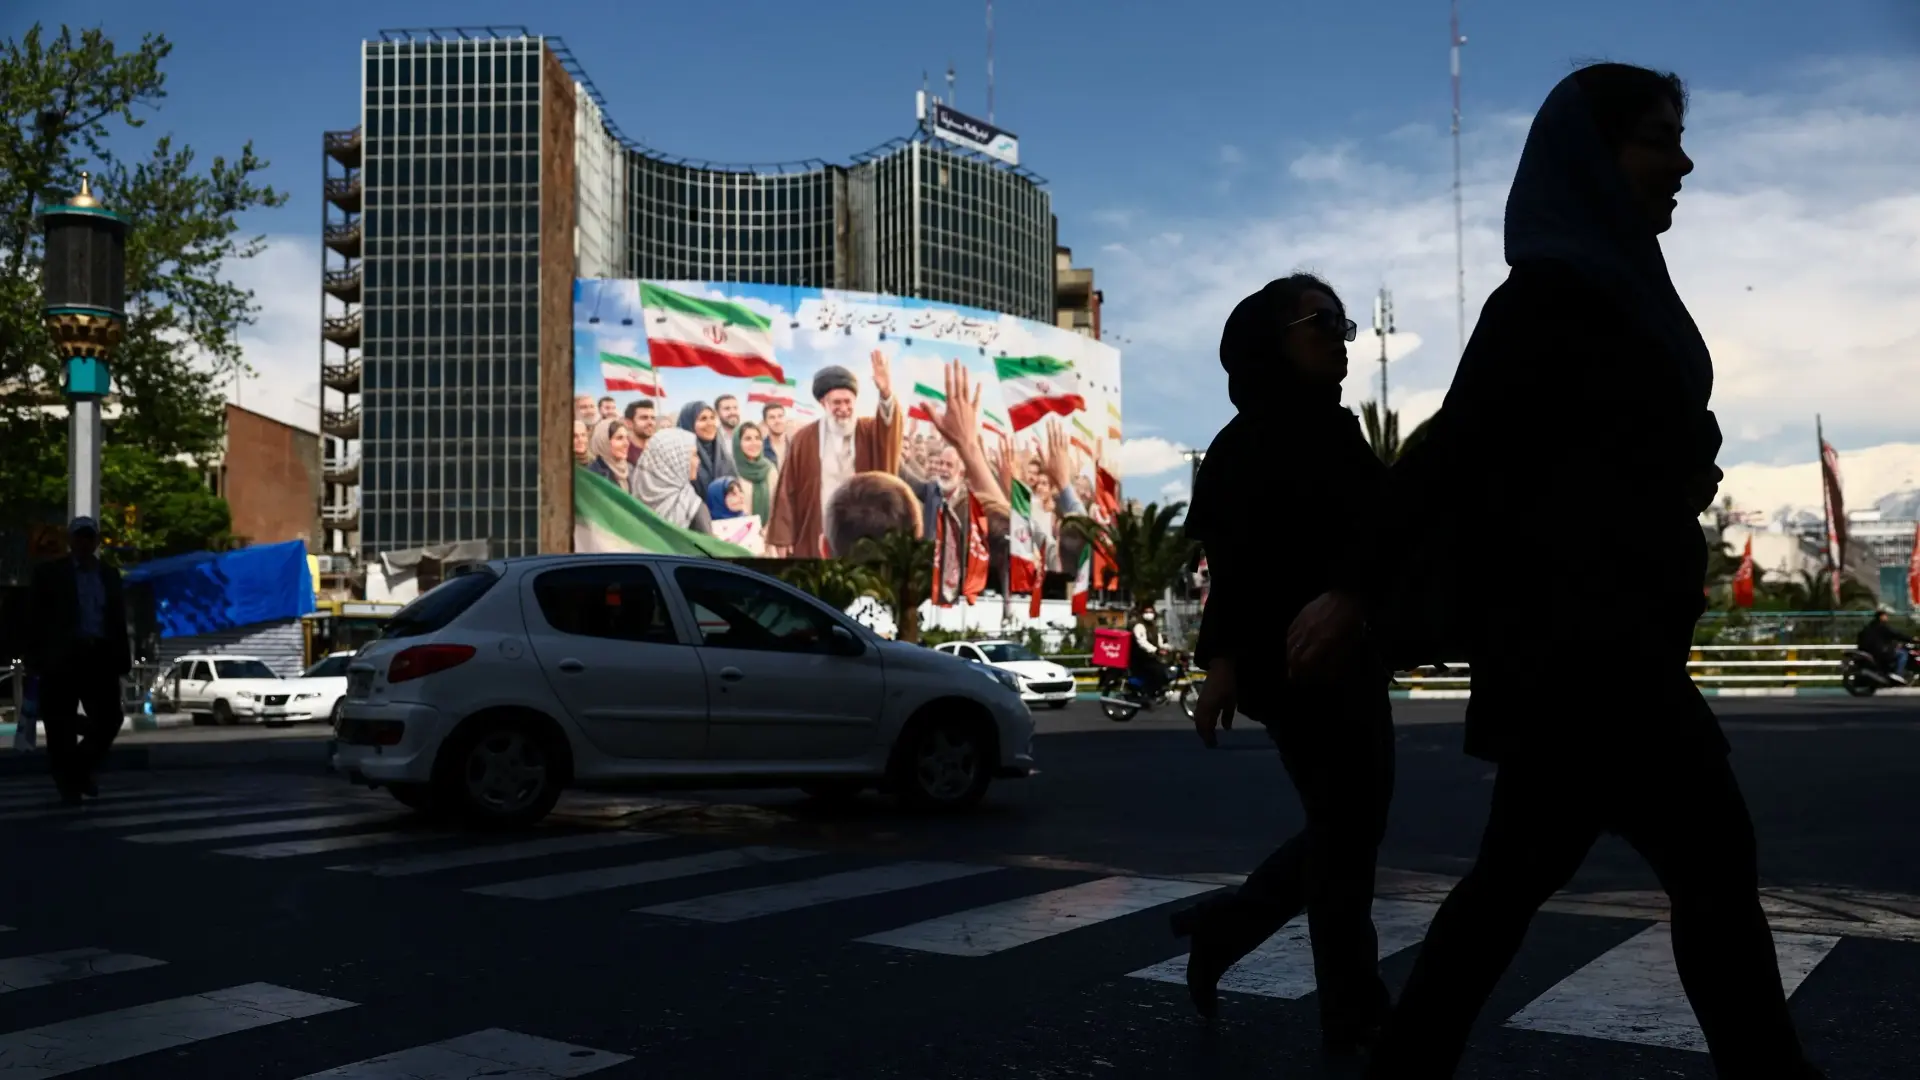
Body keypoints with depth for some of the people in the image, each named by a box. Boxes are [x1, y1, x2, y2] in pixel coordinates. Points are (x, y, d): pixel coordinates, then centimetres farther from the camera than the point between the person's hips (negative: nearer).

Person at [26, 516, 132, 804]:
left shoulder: (110, 575, 17)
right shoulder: (49, 573, 7)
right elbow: (37, 618, 1)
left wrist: (123, 658, 6)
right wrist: (36, 659, -8)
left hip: (100, 656, 3)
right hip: (62, 658, -3)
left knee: (109, 718, -2)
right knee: (60, 726, 0)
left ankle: (81, 770, 20)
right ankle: (68, 784, 10)